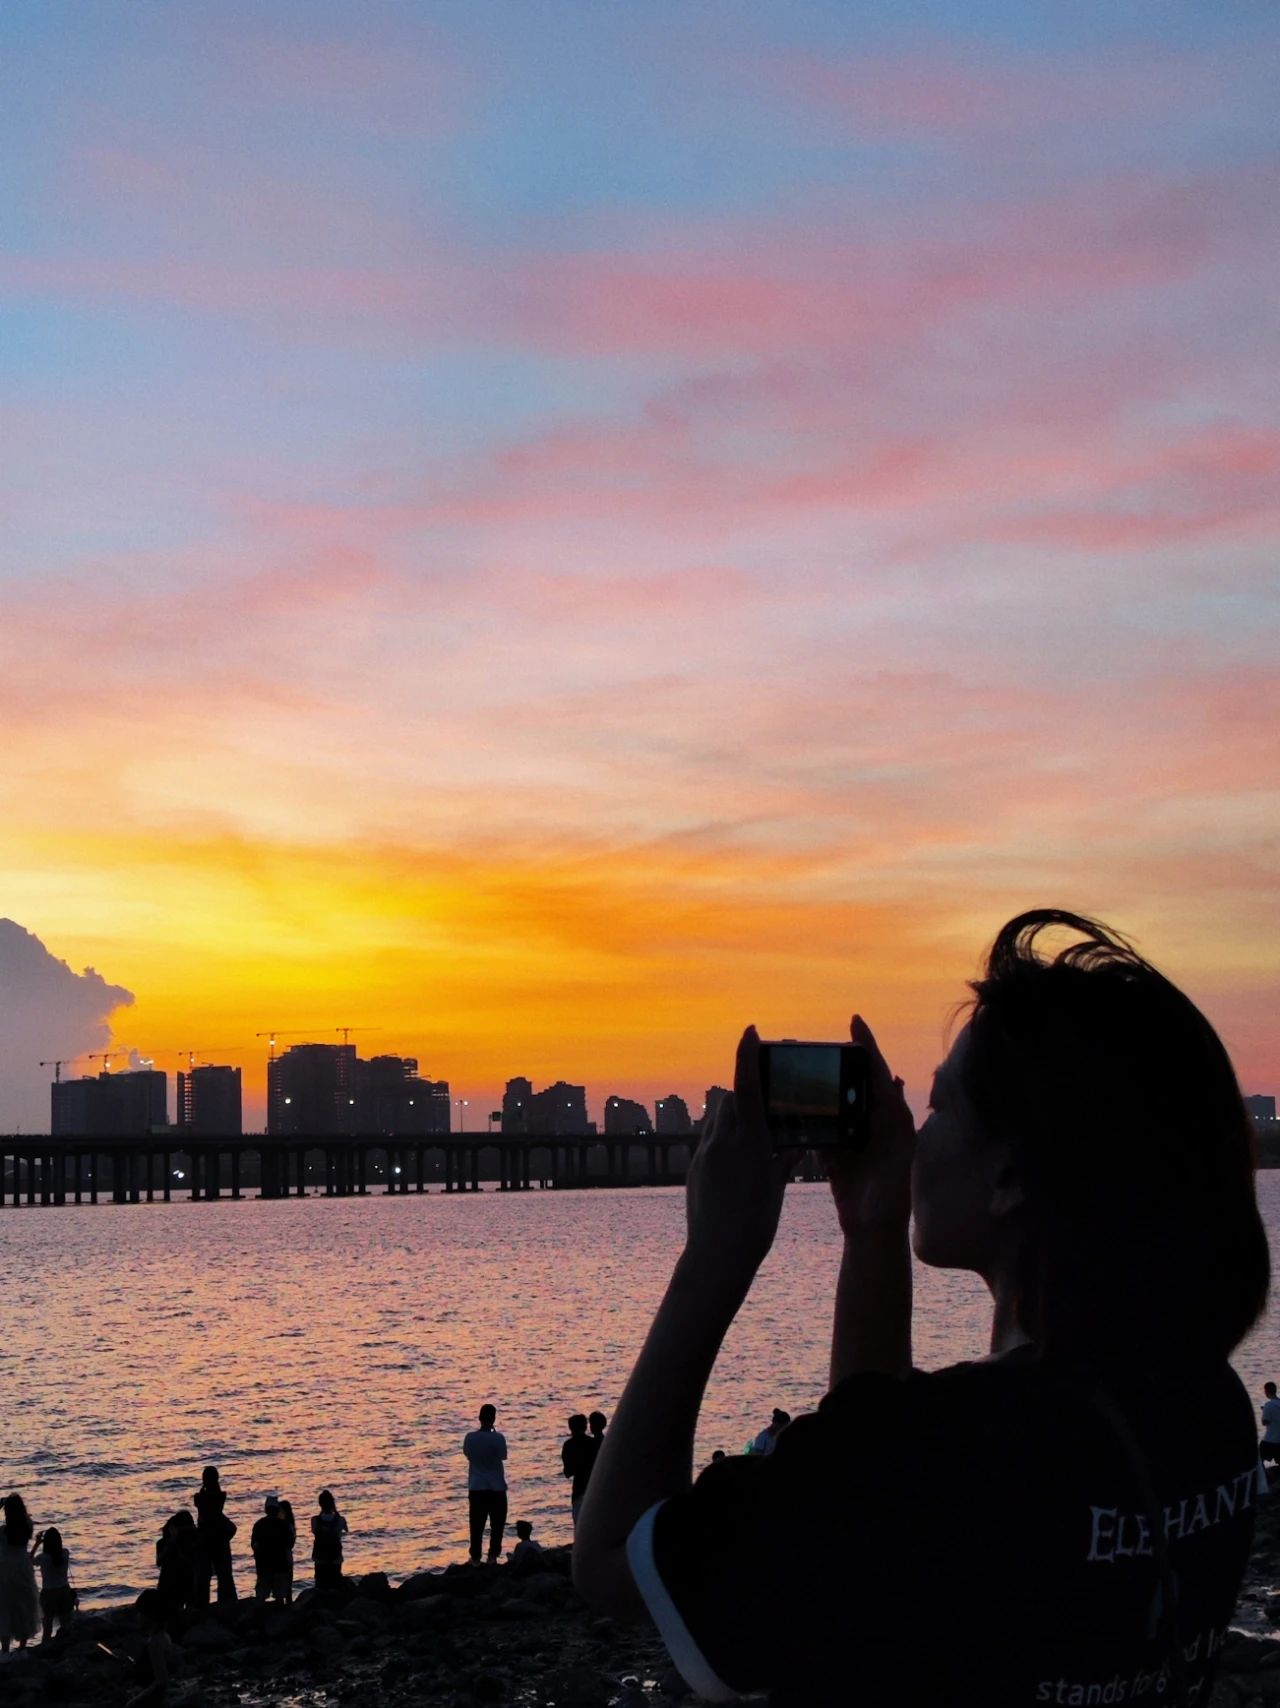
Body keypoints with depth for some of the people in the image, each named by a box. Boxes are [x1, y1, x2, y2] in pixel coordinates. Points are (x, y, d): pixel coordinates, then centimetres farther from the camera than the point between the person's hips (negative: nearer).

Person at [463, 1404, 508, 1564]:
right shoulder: (498, 1438, -16)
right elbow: (502, 1457, -5)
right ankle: (493, 1555, 8)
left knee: (477, 1524, 10)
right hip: (496, 1487, -2)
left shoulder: (470, 1437, -5)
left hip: (476, 1486, 3)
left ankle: (475, 1557, 10)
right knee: (497, 1523, 11)